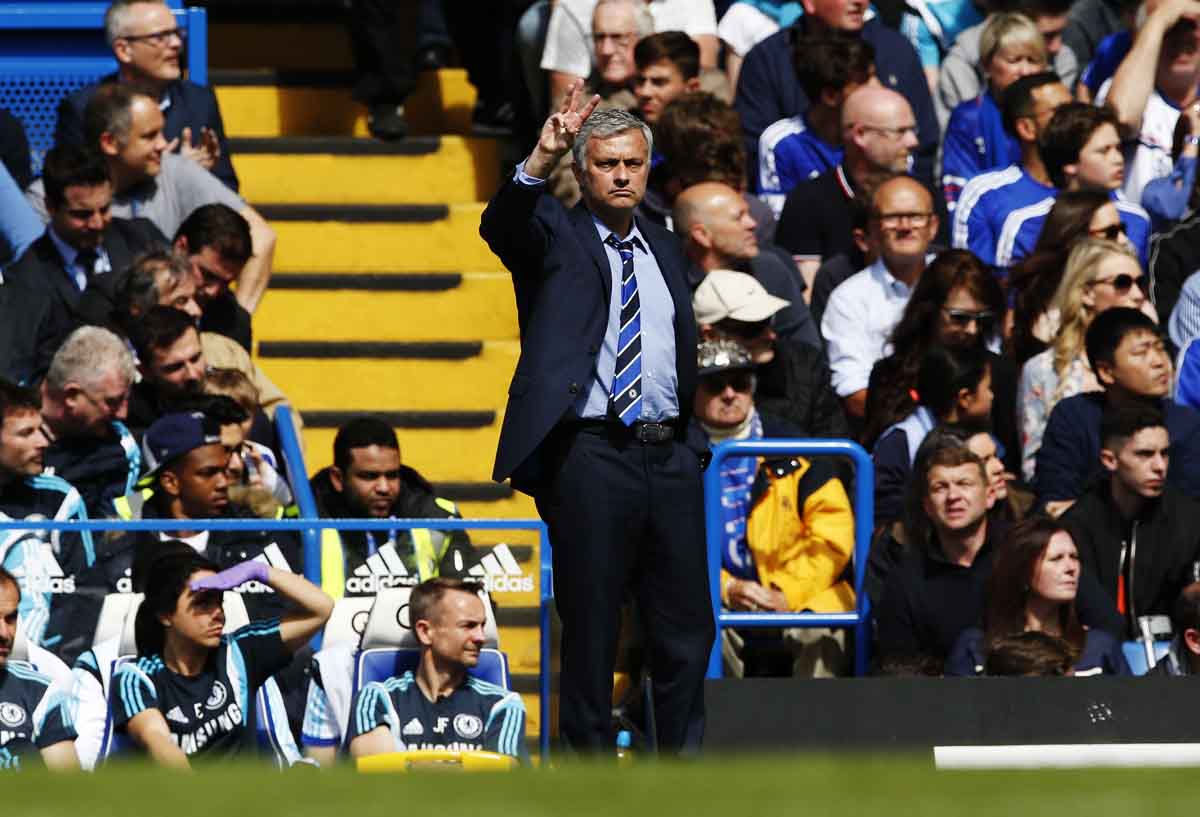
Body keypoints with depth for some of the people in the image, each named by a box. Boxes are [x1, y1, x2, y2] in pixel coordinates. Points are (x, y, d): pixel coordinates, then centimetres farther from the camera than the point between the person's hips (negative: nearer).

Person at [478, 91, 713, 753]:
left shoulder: (667, 251, 18)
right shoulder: (555, 238, 2)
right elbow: (500, 225, -20)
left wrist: (695, 442, 14)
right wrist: (541, 161, -38)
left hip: (669, 456, 5)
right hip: (591, 455, -5)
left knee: (687, 625, 5)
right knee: (590, 629, -1)